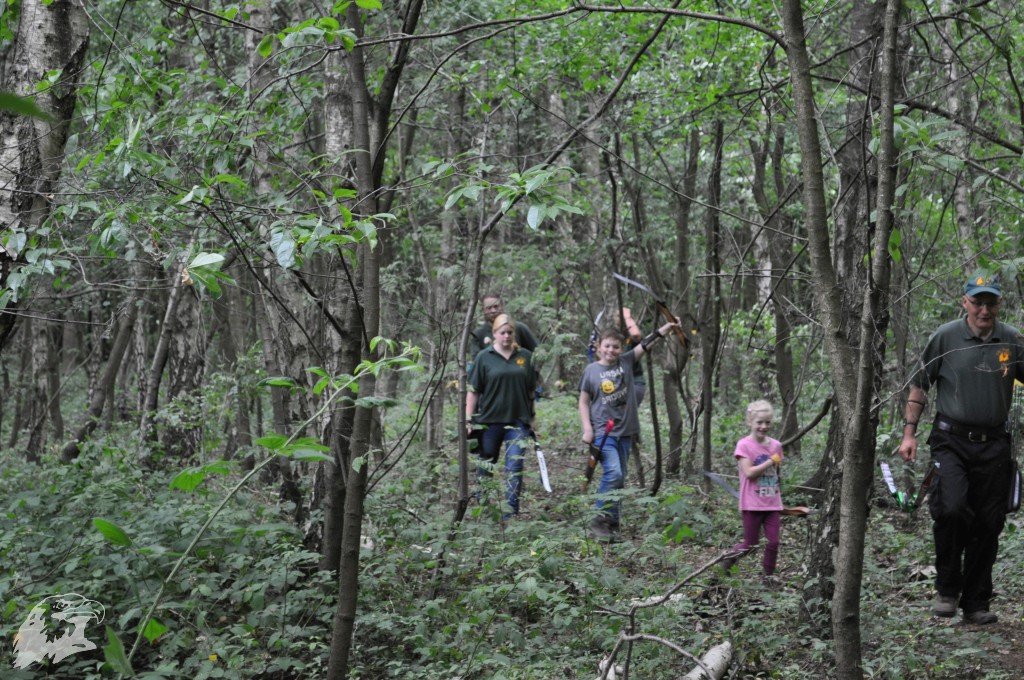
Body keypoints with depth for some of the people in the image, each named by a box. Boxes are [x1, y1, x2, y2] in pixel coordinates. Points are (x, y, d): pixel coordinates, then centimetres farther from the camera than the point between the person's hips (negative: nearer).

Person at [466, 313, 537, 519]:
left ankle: (511, 512, -7)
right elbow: (473, 391, 0)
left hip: (518, 421, 1)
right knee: (486, 465, 11)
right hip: (489, 420, 0)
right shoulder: (484, 357, 0)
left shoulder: (525, 356, 6)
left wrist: (532, 418, 10)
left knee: (515, 467, -8)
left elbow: (532, 390, 12)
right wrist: (468, 421, -5)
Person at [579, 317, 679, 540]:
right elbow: (583, 401, 3)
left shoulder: (626, 362, 5)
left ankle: (612, 522, 17)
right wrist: (587, 429, -6)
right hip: (603, 431, -4)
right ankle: (600, 520, -10)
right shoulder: (591, 371, -1)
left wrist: (665, 329, -14)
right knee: (613, 473, -19)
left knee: (619, 478, 8)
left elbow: (645, 344, -3)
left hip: (624, 431, 4)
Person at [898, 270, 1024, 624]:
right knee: (950, 509, -20)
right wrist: (909, 433, -1)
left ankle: (976, 604, 18)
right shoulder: (946, 337, -2)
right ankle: (947, 589, 0)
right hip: (951, 440, -3)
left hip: (993, 445, 3)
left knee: (988, 525, 6)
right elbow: (919, 386, 3)